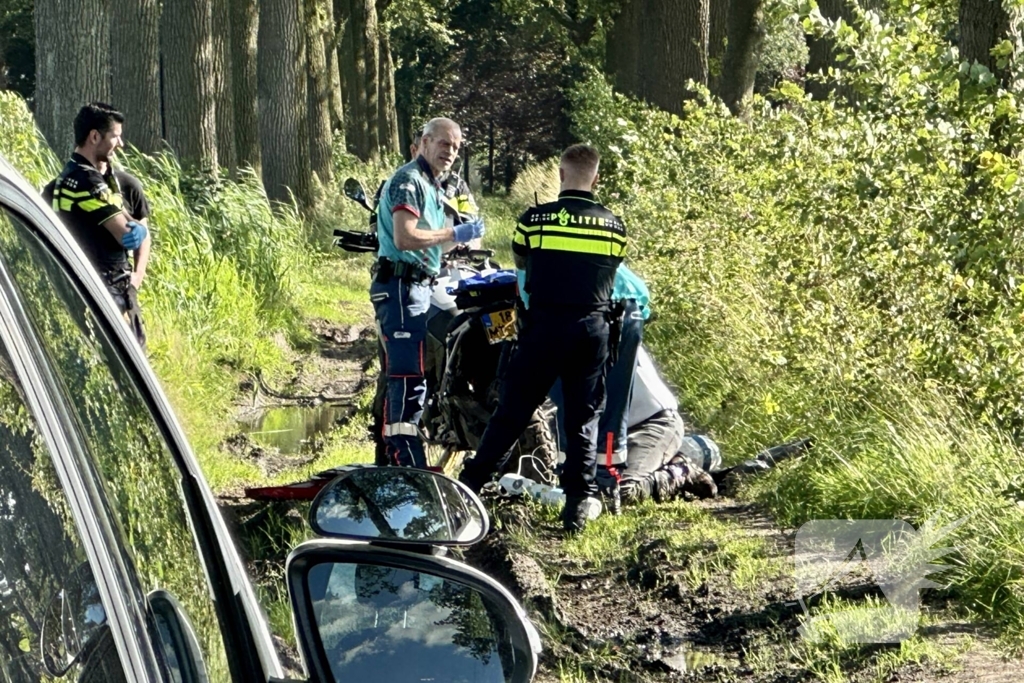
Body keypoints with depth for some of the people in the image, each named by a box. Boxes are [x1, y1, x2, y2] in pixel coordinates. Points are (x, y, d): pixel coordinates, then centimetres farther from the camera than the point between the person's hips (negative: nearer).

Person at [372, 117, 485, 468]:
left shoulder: (431, 185, 21)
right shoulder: (409, 180, -12)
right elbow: (404, 237, -23)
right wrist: (454, 234, -17)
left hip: (417, 288, 11)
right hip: (401, 285, -11)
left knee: (401, 376, 13)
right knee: (409, 375, -14)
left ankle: (391, 457, 19)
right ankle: (409, 463, -16)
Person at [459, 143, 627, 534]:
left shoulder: (535, 219, -3)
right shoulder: (614, 227, 4)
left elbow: (520, 262, 15)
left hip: (545, 325, -2)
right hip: (593, 329, 2)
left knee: (512, 411, 5)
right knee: (584, 417, 9)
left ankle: (468, 487, 8)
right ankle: (578, 504, 4)